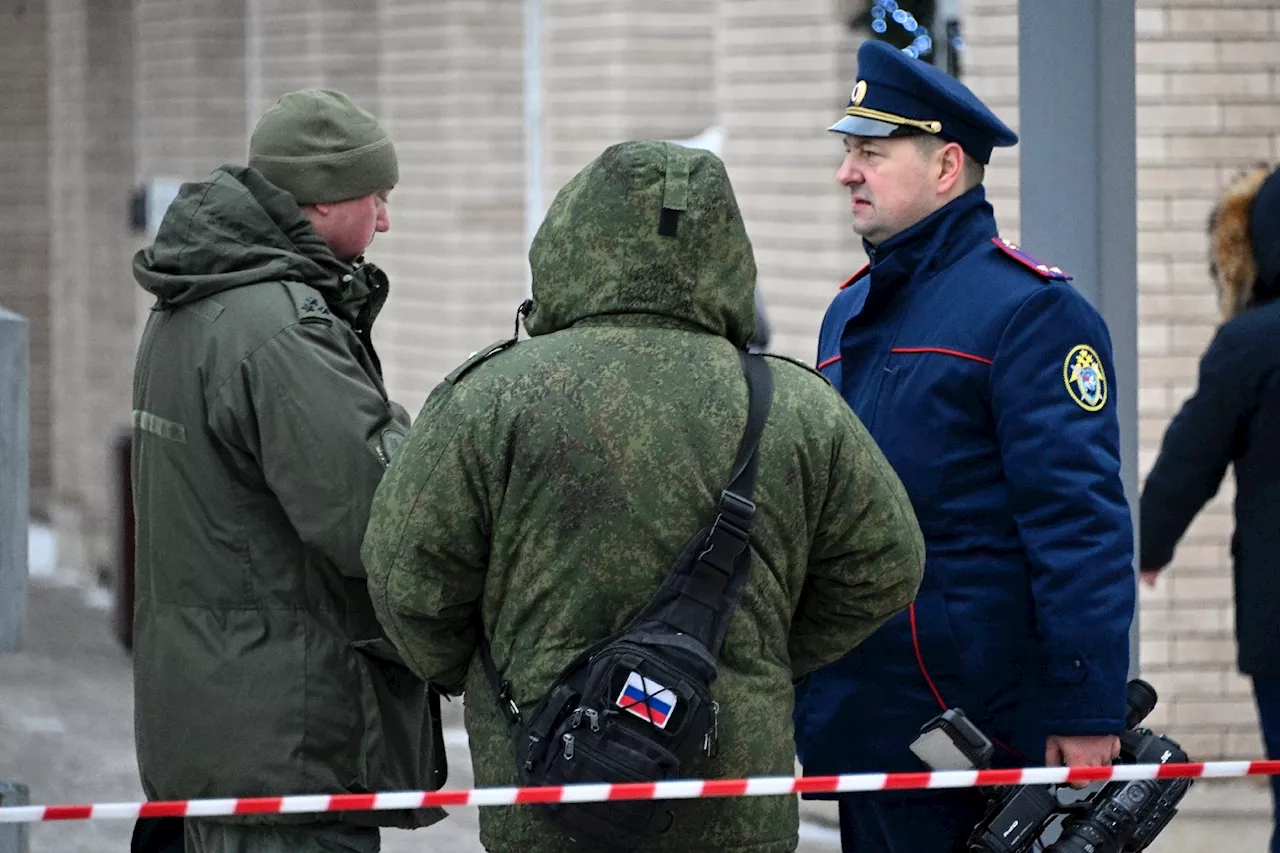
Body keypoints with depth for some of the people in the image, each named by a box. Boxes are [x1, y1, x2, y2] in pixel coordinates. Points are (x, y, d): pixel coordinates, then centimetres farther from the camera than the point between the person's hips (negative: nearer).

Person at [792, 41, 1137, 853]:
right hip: (861, 722, 8)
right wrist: (800, 686, 21)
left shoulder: (1029, 310, -10)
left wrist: (1086, 714, -21)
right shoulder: (849, 313, 17)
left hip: (984, 718, -8)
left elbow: (1081, 524, -16)